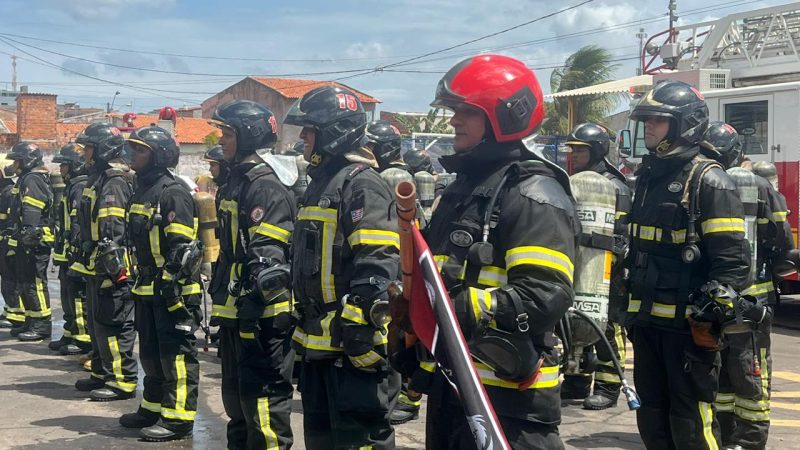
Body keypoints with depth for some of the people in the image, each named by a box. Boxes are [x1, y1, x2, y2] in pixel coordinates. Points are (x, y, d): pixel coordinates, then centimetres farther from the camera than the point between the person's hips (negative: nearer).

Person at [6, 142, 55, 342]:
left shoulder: (33, 180, -14)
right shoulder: (25, 179, 20)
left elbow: (31, 213, -24)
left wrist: (28, 236, -29)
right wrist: (17, 239, 24)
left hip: (35, 241, -11)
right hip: (25, 242, 11)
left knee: (35, 284, -8)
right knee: (24, 284, 16)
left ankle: (42, 326, -5)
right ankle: (31, 322, 24)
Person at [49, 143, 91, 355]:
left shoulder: (81, 188, -15)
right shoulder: (71, 188, 19)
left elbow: (80, 223, -23)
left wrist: (74, 249, -25)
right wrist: (62, 251, 24)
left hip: (76, 253, -11)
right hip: (68, 253, 11)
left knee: (79, 297, -7)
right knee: (68, 297, 17)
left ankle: (84, 339, -3)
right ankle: (70, 335, 25)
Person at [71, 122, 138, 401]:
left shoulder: (114, 182, -16)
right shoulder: (99, 180, 18)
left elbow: (113, 230, -25)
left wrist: (106, 262, -28)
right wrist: (88, 260, 25)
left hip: (111, 268, -11)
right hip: (97, 266, 11)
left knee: (111, 324, -8)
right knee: (97, 322, 18)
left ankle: (123, 381, -3)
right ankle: (102, 373, 28)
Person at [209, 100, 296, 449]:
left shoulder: (267, 186, -15)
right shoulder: (238, 180, 17)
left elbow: (267, 257, -23)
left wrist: (252, 309, -27)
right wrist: (223, 301, 24)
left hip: (260, 314, -11)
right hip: (236, 311, 11)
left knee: (262, 398, -7)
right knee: (236, 395, 19)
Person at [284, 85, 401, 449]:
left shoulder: (361, 184, -14)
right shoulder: (320, 182, 18)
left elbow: (378, 268, -23)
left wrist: (362, 332, -25)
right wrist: (304, 329, 25)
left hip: (351, 343, -10)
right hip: (317, 343, 10)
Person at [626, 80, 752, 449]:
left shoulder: (707, 181, -9)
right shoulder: (646, 178, 15)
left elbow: (732, 259, -15)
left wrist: (708, 316, -20)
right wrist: (629, 309, 20)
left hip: (688, 324, -8)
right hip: (648, 321, 8)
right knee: (652, 418, 14)